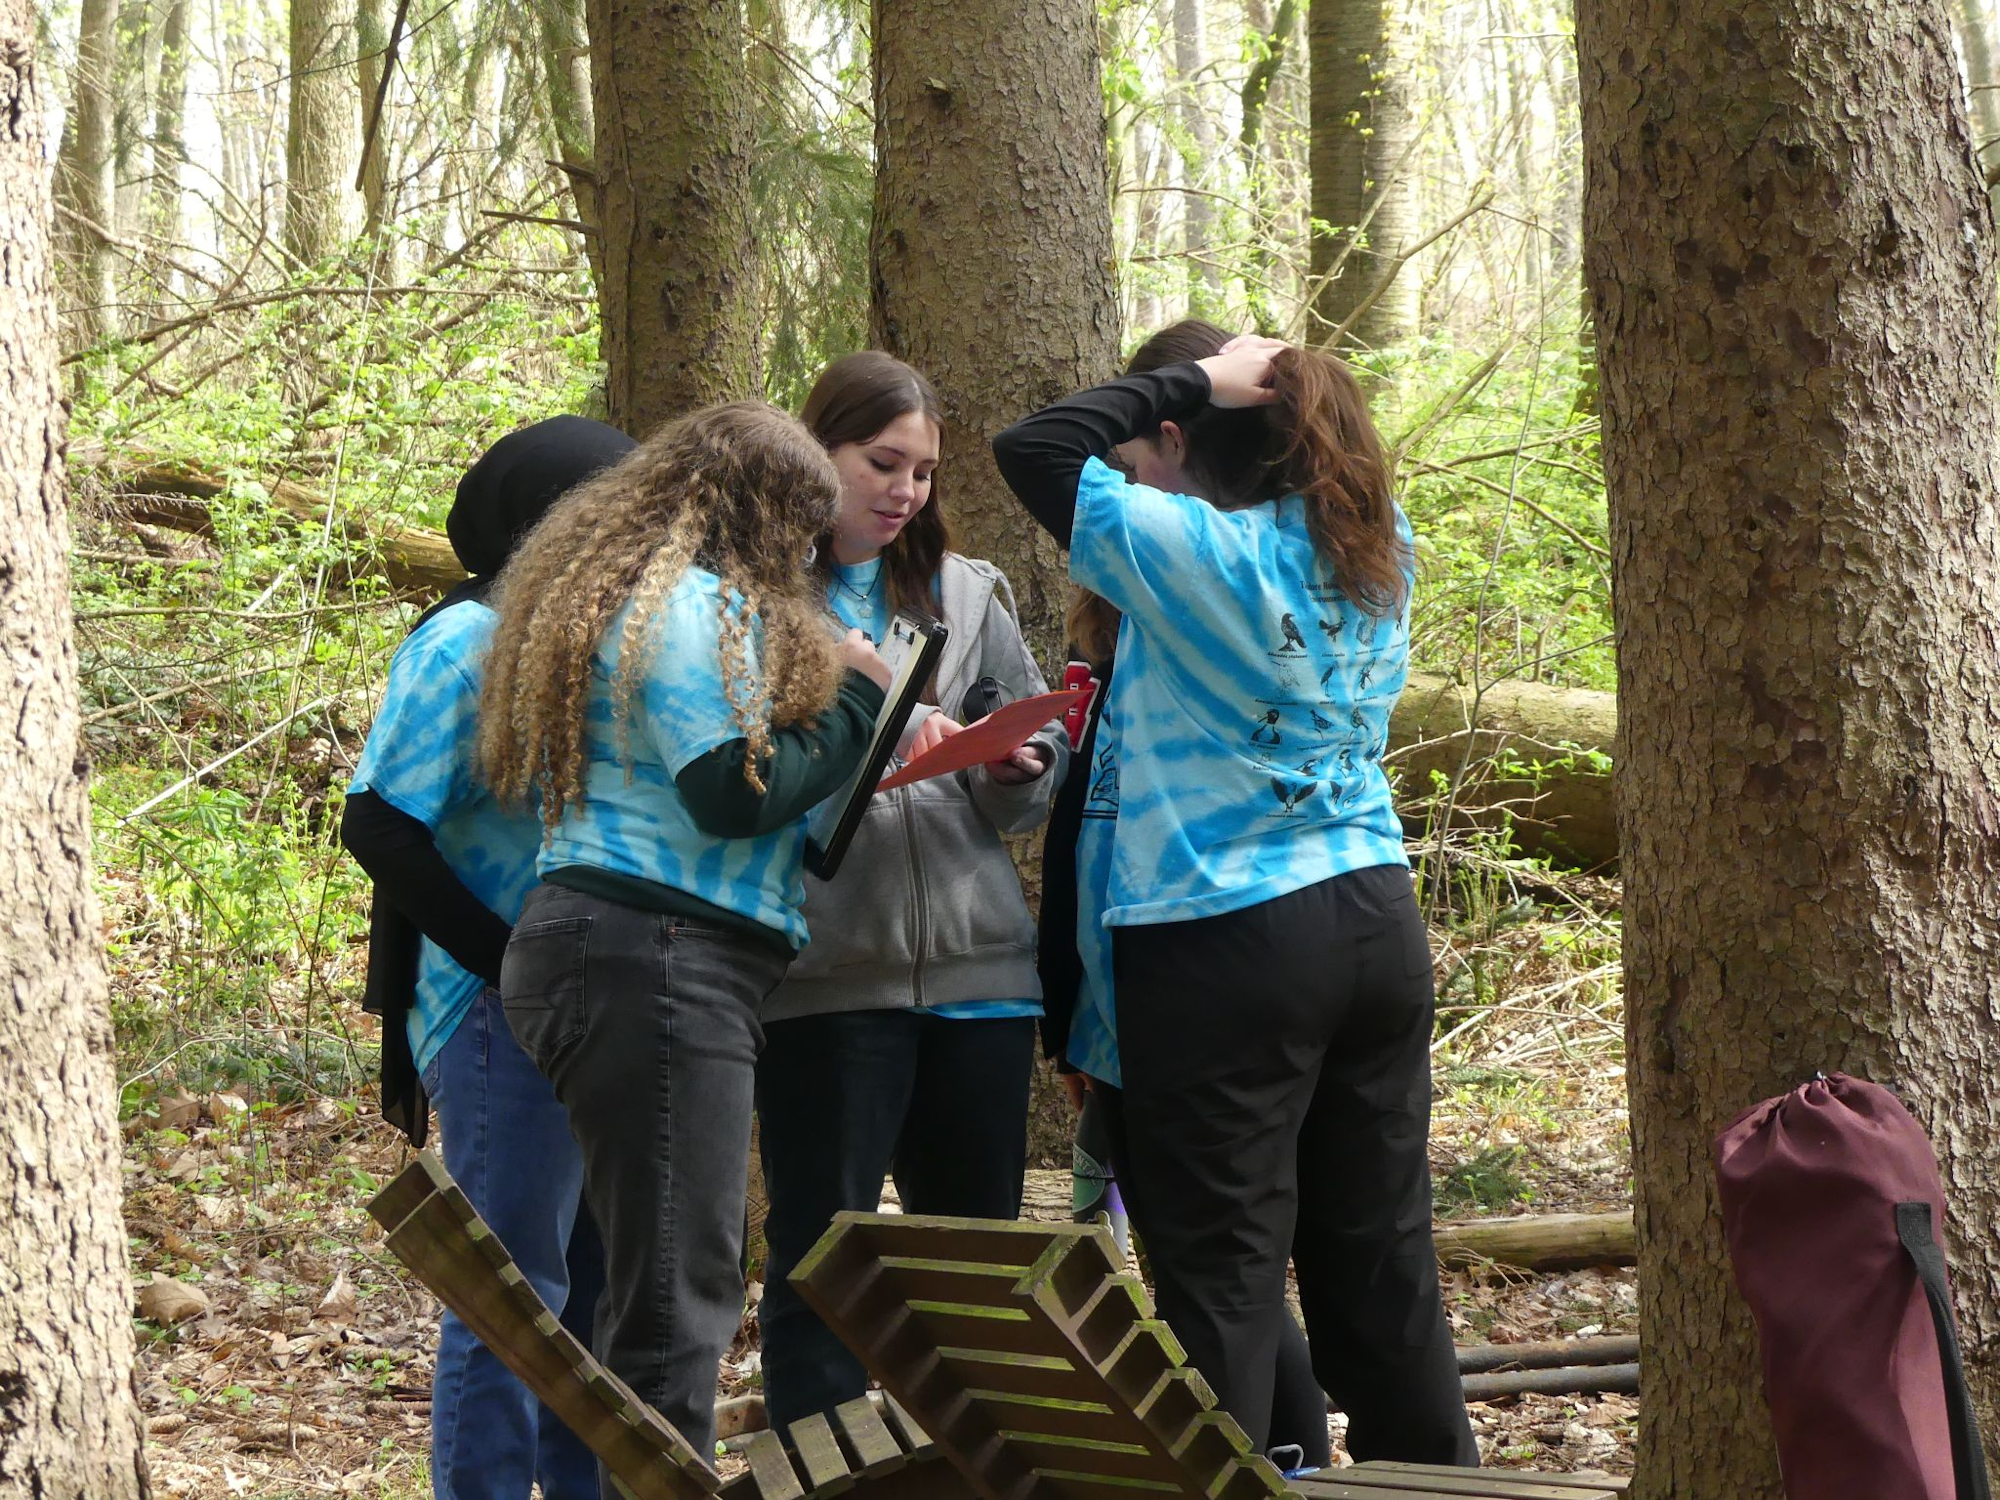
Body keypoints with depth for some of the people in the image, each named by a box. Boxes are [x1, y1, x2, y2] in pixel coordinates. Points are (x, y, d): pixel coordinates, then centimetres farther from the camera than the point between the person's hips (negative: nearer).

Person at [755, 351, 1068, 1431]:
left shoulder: (968, 595, 17)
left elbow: (1038, 774, 16)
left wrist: (1012, 770, -8)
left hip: (976, 967, 5)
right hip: (826, 970, -5)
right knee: (819, 1259, -1)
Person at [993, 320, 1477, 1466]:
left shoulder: (1193, 552, -14)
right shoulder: (1377, 547, 7)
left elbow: (1034, 447, -12)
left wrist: (1189, 381, -6)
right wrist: (1256, 384, 15)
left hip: (1227, 940, -7)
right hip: (1378, 921, 7)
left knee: (1221, 1265, -3)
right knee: (1382, 1252, 13)